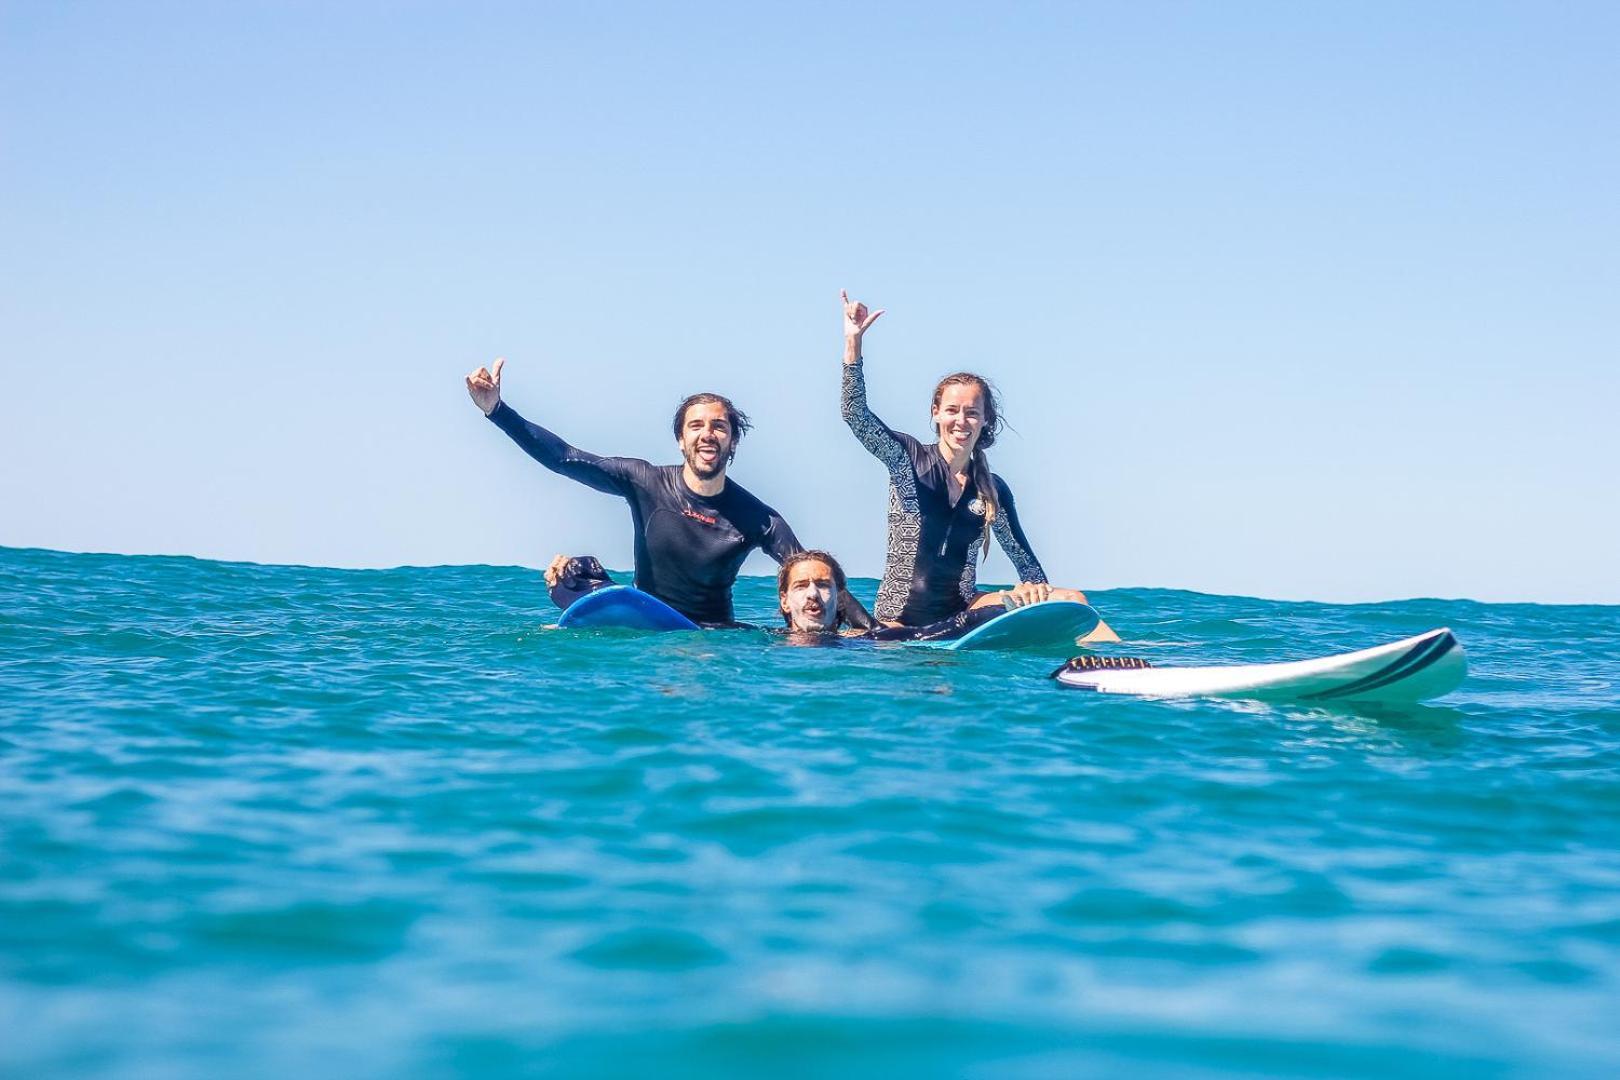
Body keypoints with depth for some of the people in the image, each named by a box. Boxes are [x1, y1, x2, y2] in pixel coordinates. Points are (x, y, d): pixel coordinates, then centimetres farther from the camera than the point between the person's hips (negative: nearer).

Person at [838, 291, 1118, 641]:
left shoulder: (993, 490, 9)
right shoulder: (910, 459, 1)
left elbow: (1022, 555, 17)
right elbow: (855, 414, -13)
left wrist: (1035, 589, -6)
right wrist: (853, 340, -24)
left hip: (964, 613, 2)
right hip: (901, 622, -2)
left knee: (1070, 599, -15)